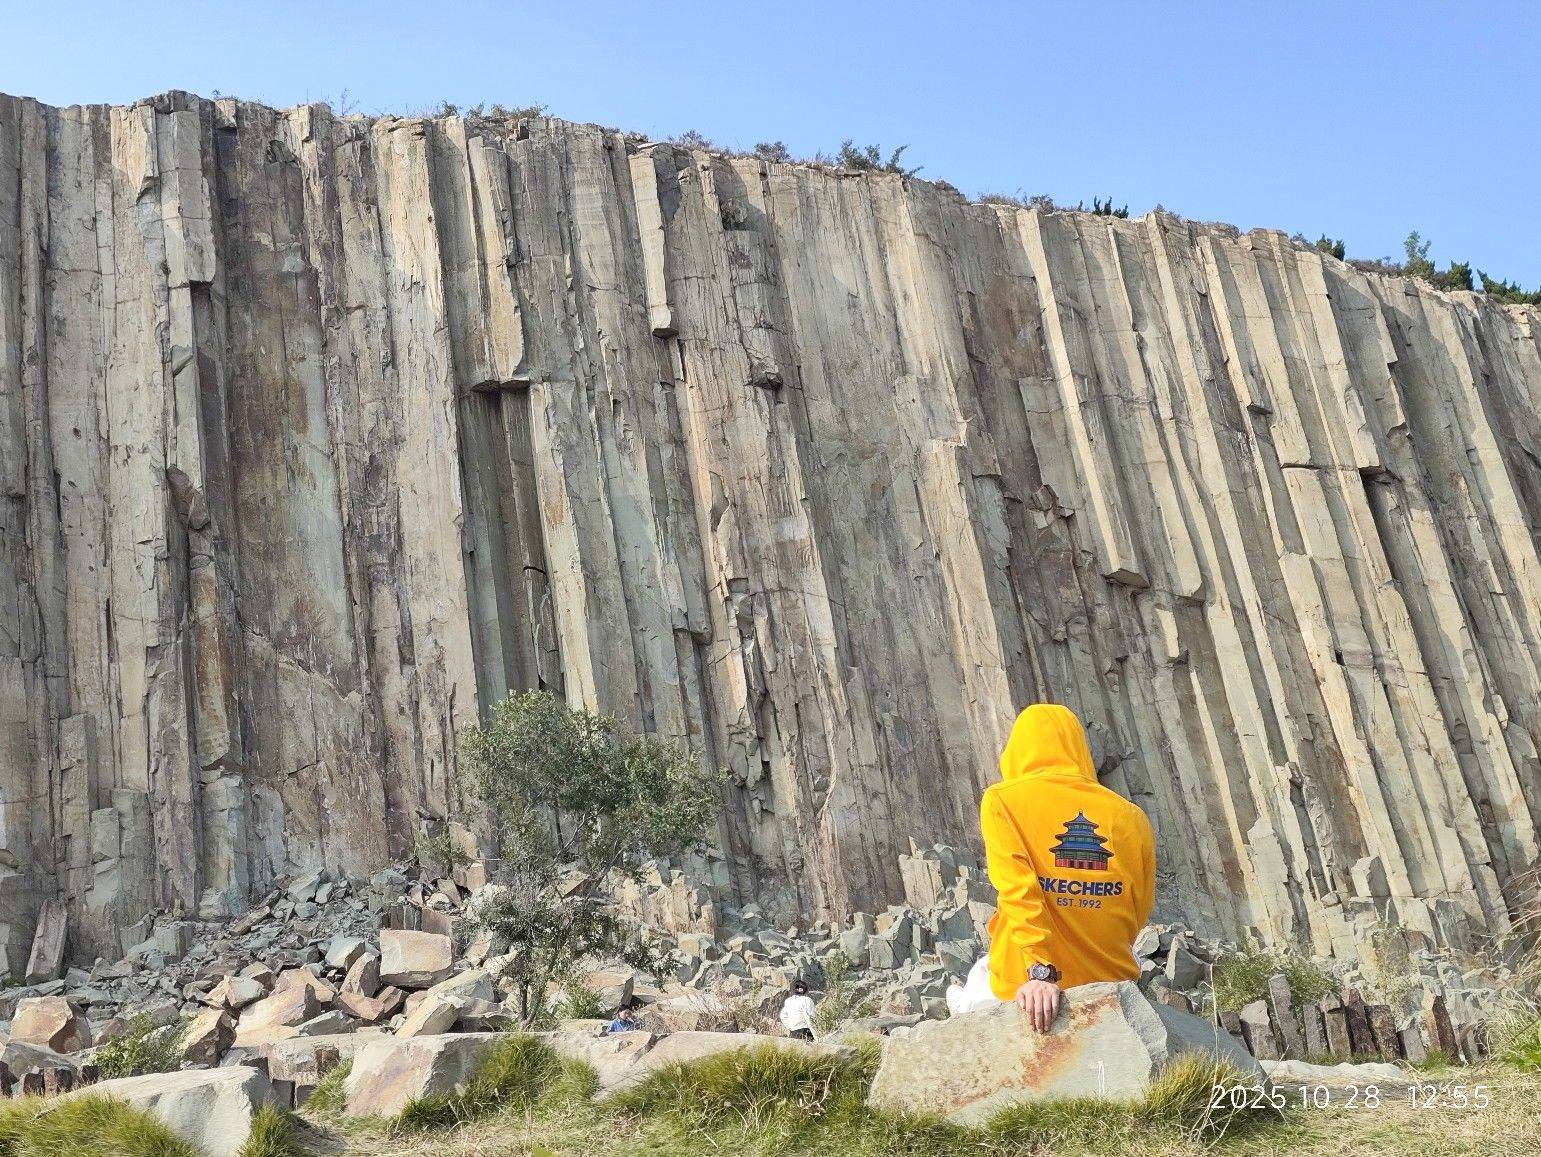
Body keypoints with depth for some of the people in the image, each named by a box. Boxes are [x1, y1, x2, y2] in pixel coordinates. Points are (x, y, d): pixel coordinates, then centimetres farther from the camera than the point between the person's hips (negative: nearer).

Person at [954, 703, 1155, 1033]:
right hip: (1111, 983, 2)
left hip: (1029, 984, -2)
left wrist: (1041, 971, -21)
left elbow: (1018, 891, -18)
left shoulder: (1001, 800, -5)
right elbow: (1138, 913, 10)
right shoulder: (1130, 816, 3)